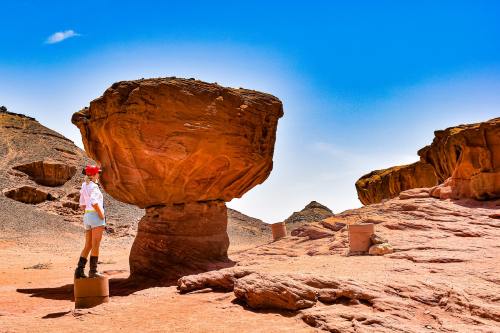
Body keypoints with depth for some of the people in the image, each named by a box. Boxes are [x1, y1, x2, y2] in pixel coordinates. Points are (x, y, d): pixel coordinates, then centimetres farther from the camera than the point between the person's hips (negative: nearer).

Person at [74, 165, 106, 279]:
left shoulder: (84, 186, 15)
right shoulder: (93, 186, -11)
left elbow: (82, 205, 18)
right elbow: (94, 202, -27)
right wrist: (101, 214, -18)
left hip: (87, 216, 8)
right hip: (96, 216, -8)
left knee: (88, 246, 11)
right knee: (95, 246, -4)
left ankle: (79, 270, 6)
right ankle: (93, 271, -3)